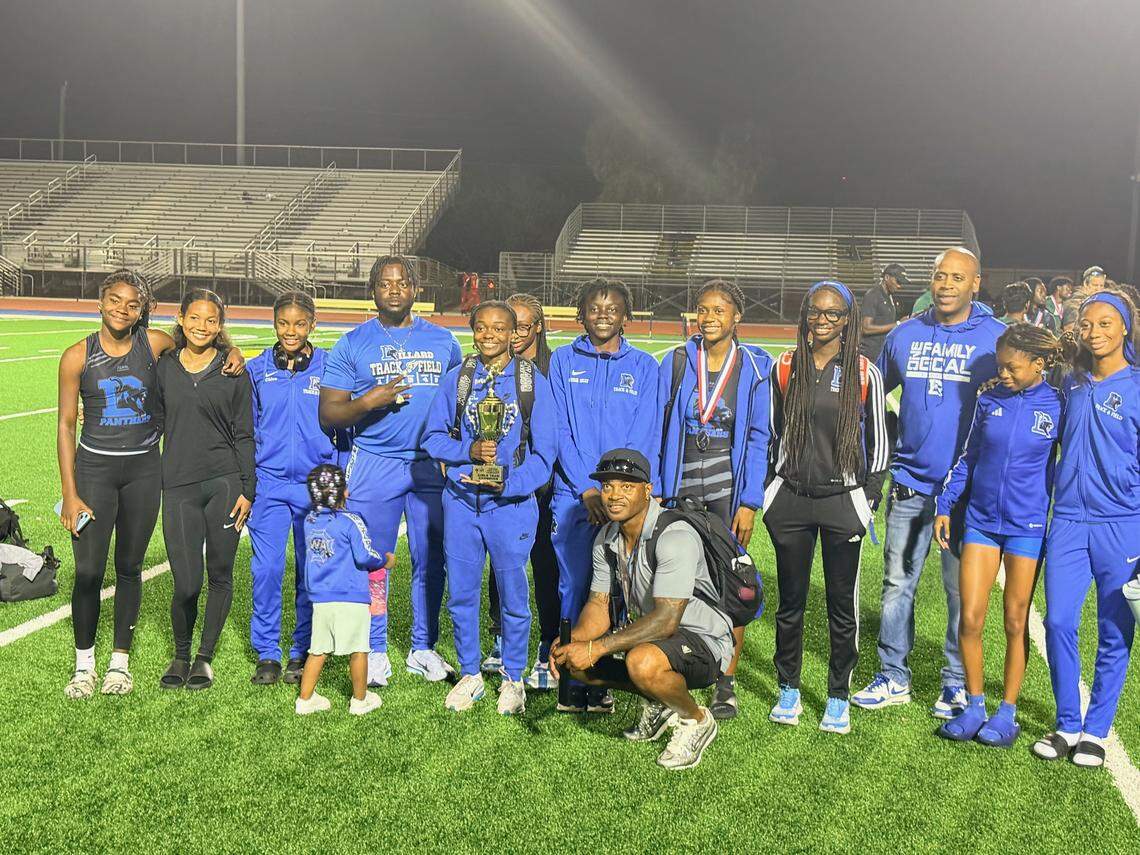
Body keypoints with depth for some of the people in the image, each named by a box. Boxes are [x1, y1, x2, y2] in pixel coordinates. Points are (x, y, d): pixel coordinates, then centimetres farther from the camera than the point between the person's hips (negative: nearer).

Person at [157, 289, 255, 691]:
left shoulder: (232, 371, 4)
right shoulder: (163, 368, 7)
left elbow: (244, 435, 4)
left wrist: (247, 490, -1)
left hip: (225, 484, 0)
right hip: (178, 487, 0)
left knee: (220, 575, 5)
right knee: (186, 584, -4)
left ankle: (205, 656, 22)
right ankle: (180, 654, 21)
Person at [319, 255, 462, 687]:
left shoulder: (443, 341, 11)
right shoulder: (352, 344, 4)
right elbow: (328, 416, 0)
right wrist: (368, 401, -17)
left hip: (433, 464, 2)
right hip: (375, 466, -2)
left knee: (430, 562, 6)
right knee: (371, 562, 1)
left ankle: (423, 649, 20)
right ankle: (375, 652, 14)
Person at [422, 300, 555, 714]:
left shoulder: (534, 382, -1)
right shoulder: (456, 379, 6)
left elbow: (543, 451, -3)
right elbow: (433, 438, 6)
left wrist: (509, 483, -17)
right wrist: (470, 452, -13)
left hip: (512, 504, -2)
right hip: (460, 501, 2)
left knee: (513, 597, 5)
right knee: (461, 594, 10)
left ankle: (513, 679, 22)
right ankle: (470, 674, 27)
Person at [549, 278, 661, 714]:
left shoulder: (643, 365, 9)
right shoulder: (563, 361, 9)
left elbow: (644, 436, 1)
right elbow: (560, 431, 2)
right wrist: (586, 489, -8)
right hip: (573, 494, 0)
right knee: (573, 586, -2)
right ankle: (572, 683, 5)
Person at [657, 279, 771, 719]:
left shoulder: (753, 366, 1)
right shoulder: (677, 362, 5)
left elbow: (758, 438, -1)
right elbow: (659, 431, 6)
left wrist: (749, 502, -7)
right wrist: (655, 492, 0)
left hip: (728, 490, -1)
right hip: (681, 489, 2)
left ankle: (726, 685, 12)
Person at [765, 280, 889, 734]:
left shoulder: (865, 373, -2)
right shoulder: (785, 368, 4)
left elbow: (878, 441, 3)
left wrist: (869, 498, -1)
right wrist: (772, 488, 10)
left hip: (843, 501, -2)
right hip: (791, 499, 2)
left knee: (843, 604, 4)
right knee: (791, 601, 9)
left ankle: (838, 698, 18)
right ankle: (788, 690, 24)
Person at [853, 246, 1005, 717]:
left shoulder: (996, 337, -3)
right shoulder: (906, 335, 5)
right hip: (910, 480, 3)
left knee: (962, 588, 7)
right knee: (897, 582, 8)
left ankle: (958, 682, 21)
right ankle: (893, 677, 21)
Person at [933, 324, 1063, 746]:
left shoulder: (1057, 406, -5)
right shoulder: (989, 401, 3)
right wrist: (944, 506, 9)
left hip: (1027, 526, -2)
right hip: (981, 520, 3)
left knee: (1015, 623, 6)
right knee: (970, 619, -1)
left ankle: (1007, 713, 19)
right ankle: (974, 706, 16)